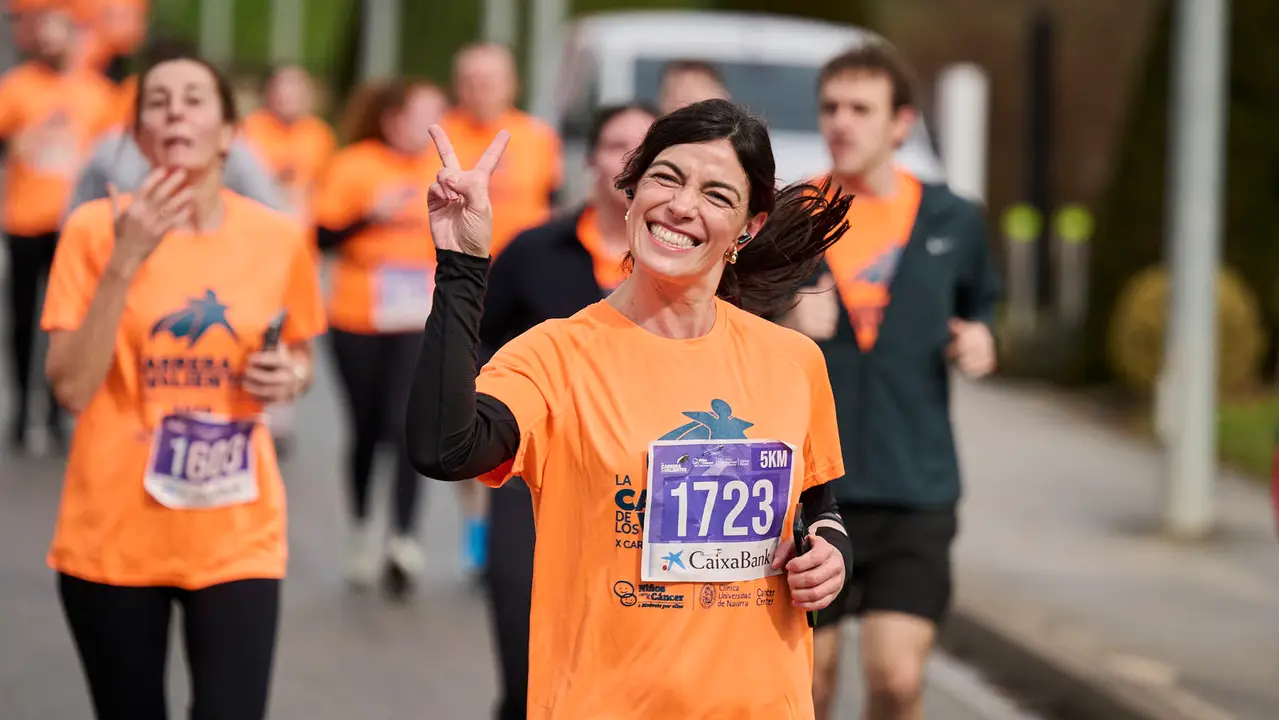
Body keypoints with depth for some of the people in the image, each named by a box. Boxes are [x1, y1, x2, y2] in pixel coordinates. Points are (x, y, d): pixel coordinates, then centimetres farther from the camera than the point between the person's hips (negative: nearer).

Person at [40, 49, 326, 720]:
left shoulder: (279, 237, -1)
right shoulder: (96, 229, -7)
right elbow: (72, 387, -13)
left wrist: (291, 376, -7)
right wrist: (124, 262, -21)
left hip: (237, 535, 1)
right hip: (113, 534, -1)